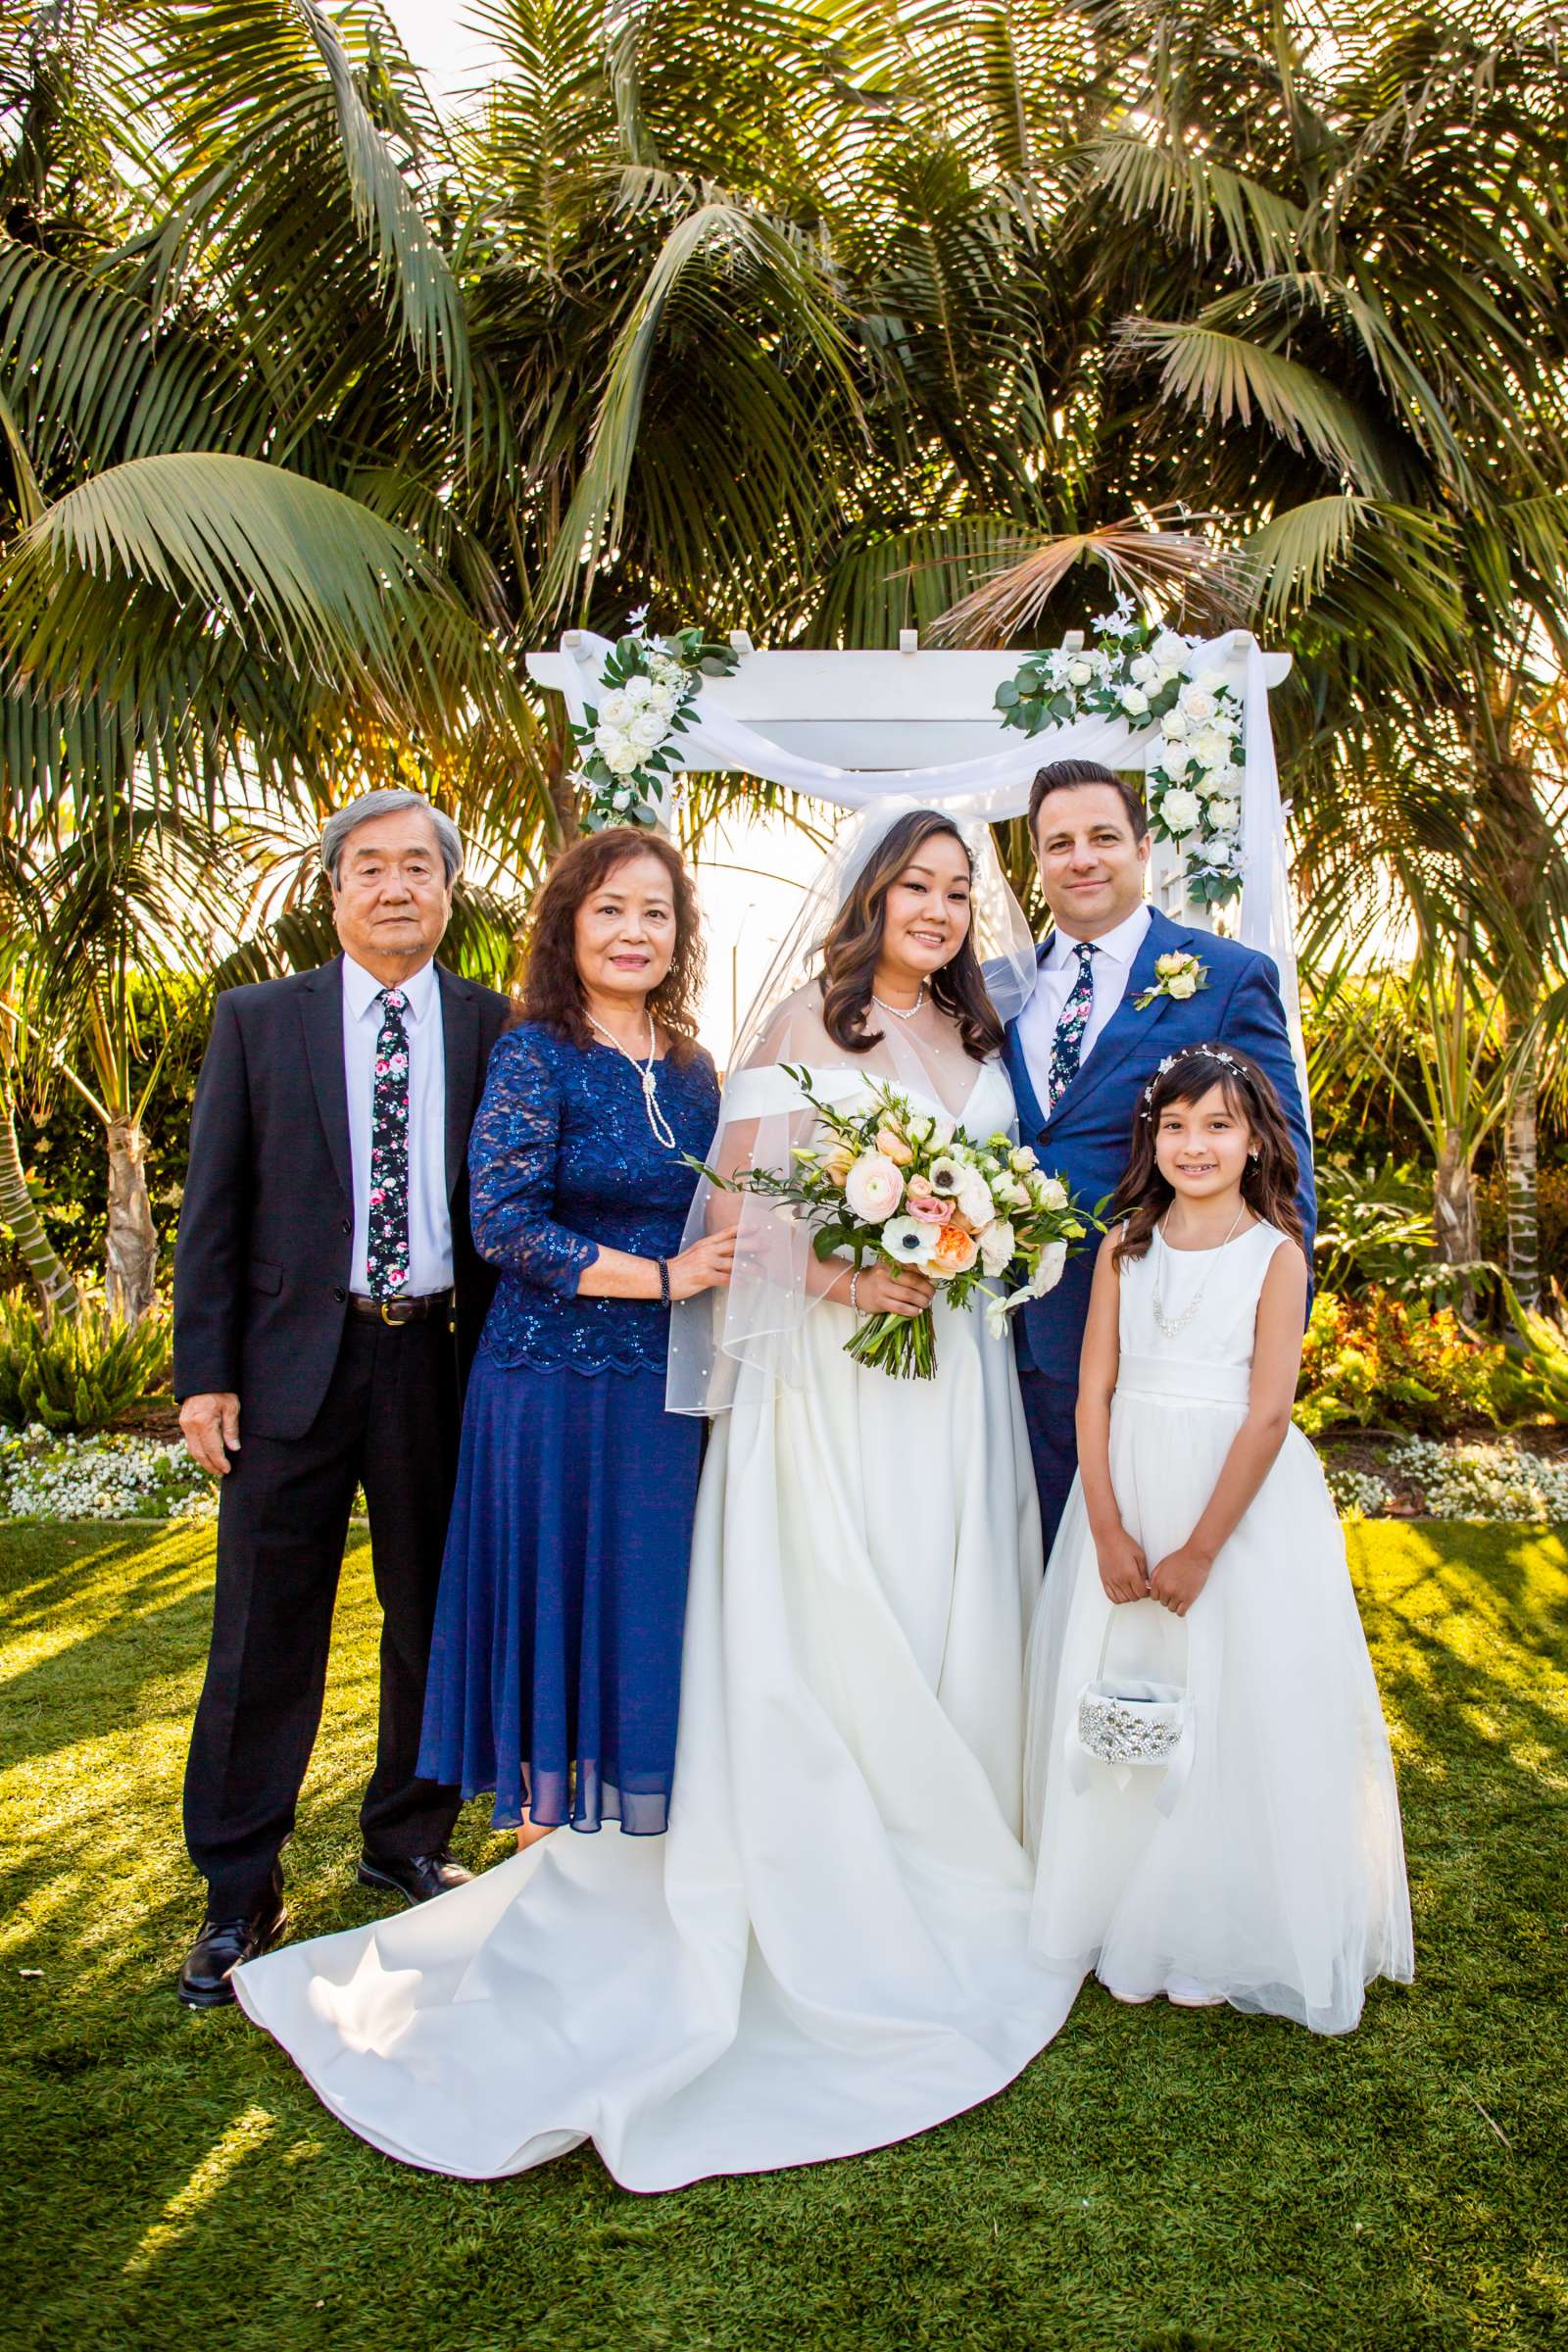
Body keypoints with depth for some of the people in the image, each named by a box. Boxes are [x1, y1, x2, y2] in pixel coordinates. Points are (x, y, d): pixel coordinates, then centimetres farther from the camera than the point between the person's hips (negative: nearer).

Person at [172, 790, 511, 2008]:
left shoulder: (496, 1027, 4)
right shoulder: (257, 1019, 3)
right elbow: (213, 1207, 2)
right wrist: (205, 1372, -4)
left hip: (442, 1358, 1)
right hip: (294, 1359, -1)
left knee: (435, 1621, 13)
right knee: (265, 1634, 5)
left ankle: (408, 1844, 34)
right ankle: (241, 1894, 21)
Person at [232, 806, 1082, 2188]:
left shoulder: (980, 1038, 16)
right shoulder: (803, 1022, -1)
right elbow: (735, 1205, -7)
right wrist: (843, 1270, -21)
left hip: (958, 1370, 6)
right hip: (825, 1370, -5)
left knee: (952, 1627, 11)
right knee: (821, 1636, -4)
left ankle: (954, 1881, 26)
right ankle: (833, 1908, 10)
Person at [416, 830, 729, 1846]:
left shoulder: (693, 1068, 11)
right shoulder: (536, 1056, -7)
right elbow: (505, 1227, -15)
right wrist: (663, 1278, -15)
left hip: (668, 1391, 6)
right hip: (556, 1384, -5)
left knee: (655, 1619, 11)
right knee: (552, 1609, 4)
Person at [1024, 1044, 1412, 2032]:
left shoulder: (1276, 1254, -6)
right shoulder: (1127, 1244, 3)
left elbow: (1268, 1415, -11)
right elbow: (1095, 1391, 0)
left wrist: (1198, 1550, -13)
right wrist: (1108, 1532, -9)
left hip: (1240, 1499, -3)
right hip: (1127, 1491, 3)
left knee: (1240, 1714, 3)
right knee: (1116, 1706, 10)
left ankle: (1234, 1929, 23)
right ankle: (1124, 1910, 29)